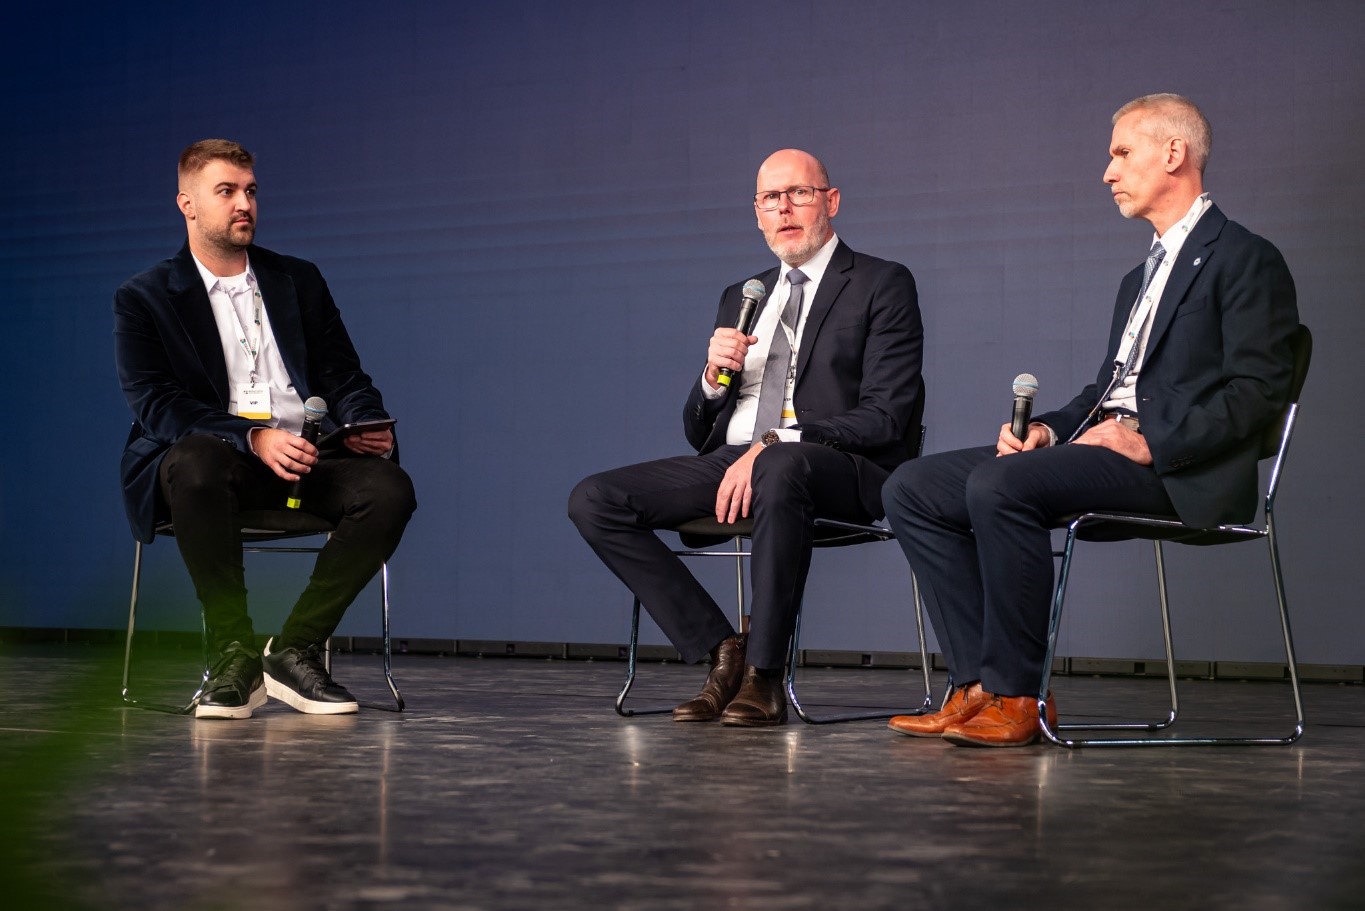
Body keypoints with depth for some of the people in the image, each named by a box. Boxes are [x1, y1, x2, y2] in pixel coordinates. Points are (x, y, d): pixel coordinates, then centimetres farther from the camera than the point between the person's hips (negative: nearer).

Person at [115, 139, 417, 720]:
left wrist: (370, 428, -9)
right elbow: (155, 405, -8)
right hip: (213, 460, -3)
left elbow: (346, 380, 16)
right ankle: (234, 658, -28)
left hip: (305, 458, 4)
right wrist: (253, 437, -23)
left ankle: (294, 650, -16)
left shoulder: (300, 281, 19)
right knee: (195, 462, -40)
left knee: (389, 488, -26)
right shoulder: (144, 299, 6)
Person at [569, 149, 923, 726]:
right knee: (593, 501, -14)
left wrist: (772, 446, -18)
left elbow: (883, 418, -8)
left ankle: (763, 676, -30)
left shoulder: (882, 285, 5)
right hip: (732, 461, 6)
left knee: (781, 469, -42)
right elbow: (698, 435, 20)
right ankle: (722, 654, -11)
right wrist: (714, 376, -3)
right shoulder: (741, 298, 23)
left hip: (841, 468, -6)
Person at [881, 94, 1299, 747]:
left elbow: (1257, 391, -12)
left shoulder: (1246, 259, -1)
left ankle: (1018, 695, -22)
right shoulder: (1141, 277, 28)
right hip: (1100, 446, 9)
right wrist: (1048, 427, 5)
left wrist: (1151, 443, -20)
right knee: (912, 490, -4)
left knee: (998, 486, -33)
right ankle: (979, 685, -11)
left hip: (1177, 470, -9)